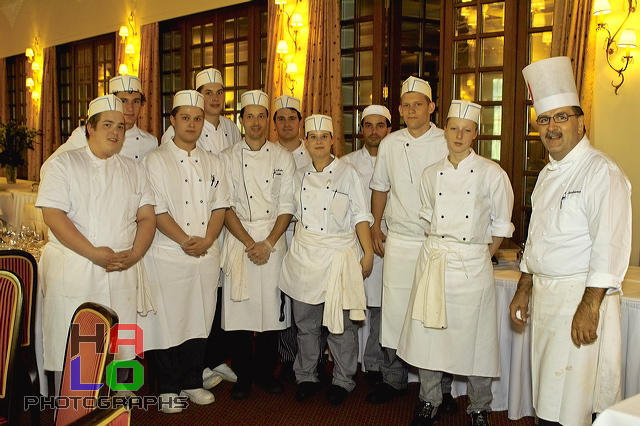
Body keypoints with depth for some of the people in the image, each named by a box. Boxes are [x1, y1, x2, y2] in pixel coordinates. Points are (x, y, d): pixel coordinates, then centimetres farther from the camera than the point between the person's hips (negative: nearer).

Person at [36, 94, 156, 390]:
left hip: (123, 273, 4)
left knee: (122, 344, 8)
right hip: (73, 273, -3)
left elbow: (147, 217, 8)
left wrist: (134, 254, -9)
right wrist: (94, 254, -18)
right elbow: (53, 215, -10)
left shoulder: (133, 170, 14)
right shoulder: (64, 164, 2)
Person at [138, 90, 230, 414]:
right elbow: (156, 209, -9)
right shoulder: (155, 160, -1)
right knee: (168, 320, 2)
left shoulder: (212, 163, 12)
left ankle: (193, 383, 26)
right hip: (168, 254, -4)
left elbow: (220, 205, 7)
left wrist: (207, 240, -8)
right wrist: (185, 241, -14)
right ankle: (168, 389, 19)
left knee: (200, 319, 11)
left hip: (207, 254, 4)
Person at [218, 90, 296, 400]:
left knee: (272, 305, 4)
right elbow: (225, 206, -1)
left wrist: (269, 243, -10)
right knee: (239, 306, 0)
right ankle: (243, 375, 16)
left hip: (273, 239, 1)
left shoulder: (283, 157, 6)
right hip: (238, 240, 0)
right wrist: (249, 243, -10)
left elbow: (287, 206, 1)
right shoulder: (228, 158, 4)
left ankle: (266, 372, 20)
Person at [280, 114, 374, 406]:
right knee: (305, 322, 9)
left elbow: (360, 217, -4)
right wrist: (296, 248, 13)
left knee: (340, 323, 1)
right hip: (304, 255, 4)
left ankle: (342, 381, 18)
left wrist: (368, 254, -9)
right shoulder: (300, 176, 10)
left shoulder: (347, 173, -1)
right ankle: (306, 377, 25)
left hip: (338, 255, -3)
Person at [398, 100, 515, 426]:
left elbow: (501, 225, 4)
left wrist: (482, 256, 2)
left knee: (474, 337, 4)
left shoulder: (492, 174, -3)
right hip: (433, 259, 3)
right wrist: (438, 247, 8)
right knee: (428, 332, 7)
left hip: (473, 263, -3)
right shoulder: (430, 174, 6)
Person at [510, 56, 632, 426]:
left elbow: (610, 246, -18)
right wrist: (524, 290, 18)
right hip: (545, 295, 8)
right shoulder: (549, 174, 14)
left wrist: (589, 308, -22)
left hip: (581, 297, -8)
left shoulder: (602, 172, -12)